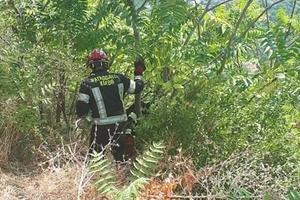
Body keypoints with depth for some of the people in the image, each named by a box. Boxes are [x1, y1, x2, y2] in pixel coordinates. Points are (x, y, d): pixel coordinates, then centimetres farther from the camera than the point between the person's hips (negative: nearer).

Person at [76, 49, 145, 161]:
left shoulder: (87, 83, -8)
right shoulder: (118, 78, 0)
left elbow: (81, 111, -10)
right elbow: (137, 87, 14)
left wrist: (81, 114, 13)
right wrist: (139, 73, 30)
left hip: (101, 126, -3)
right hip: (121, 124, 4)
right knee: (120, 155, 23)